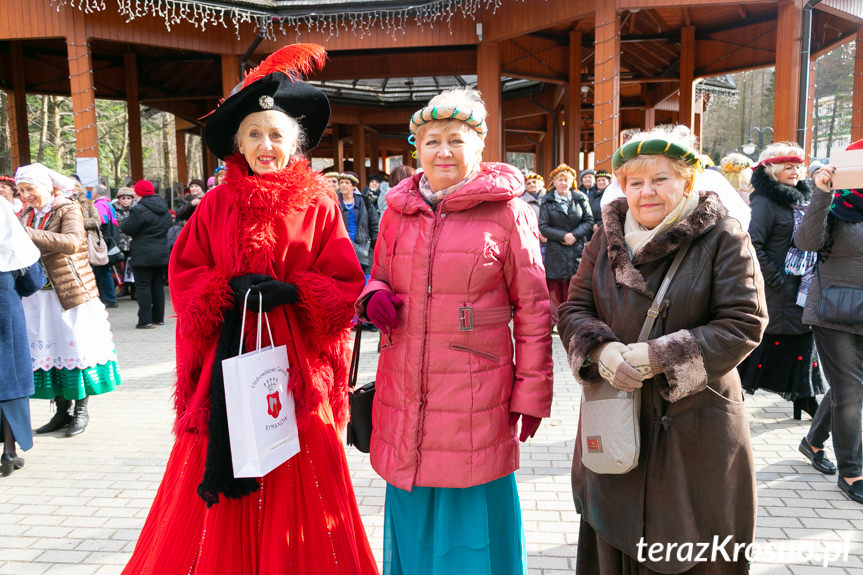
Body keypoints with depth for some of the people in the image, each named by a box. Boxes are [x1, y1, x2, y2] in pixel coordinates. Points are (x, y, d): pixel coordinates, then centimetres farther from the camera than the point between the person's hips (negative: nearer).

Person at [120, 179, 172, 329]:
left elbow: (127, 228, -10)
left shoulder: (140, 210, -15)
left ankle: (145, 320, -4)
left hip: (144, 255, -7)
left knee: (143, 285, -2)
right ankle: (158, 318, 18)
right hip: (162, 253, 7)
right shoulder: (163, 208, 8)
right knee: (158, 284, 13)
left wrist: (122, 223, 11)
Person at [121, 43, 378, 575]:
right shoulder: (219, 203, 5)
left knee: (297, 488, 7)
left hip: (296, 360, -1)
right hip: (229, 356, 2)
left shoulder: (318, 202, 0)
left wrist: (288, 291, -16)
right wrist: (231, 289, -11)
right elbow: (184, 271, 6)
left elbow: (345, 282, -2)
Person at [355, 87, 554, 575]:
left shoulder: (507, 211, -4)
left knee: (472, 513, 8)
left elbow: (533, 309, -3)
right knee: (412, 520, 15)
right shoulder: (398, 211, 8)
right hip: (405, 397, 4)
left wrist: (531, 392, -4)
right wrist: (374, 298, -4)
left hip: (476, 401, -3)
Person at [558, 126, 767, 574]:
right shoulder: (607, 237, 4)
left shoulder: (722, 238, -7)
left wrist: (656, 357, -21)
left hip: (695, 424, -3)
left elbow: (744, 323, -13)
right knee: (615, 539, 17)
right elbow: (573, 308, 2)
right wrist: (601, 350, -19)